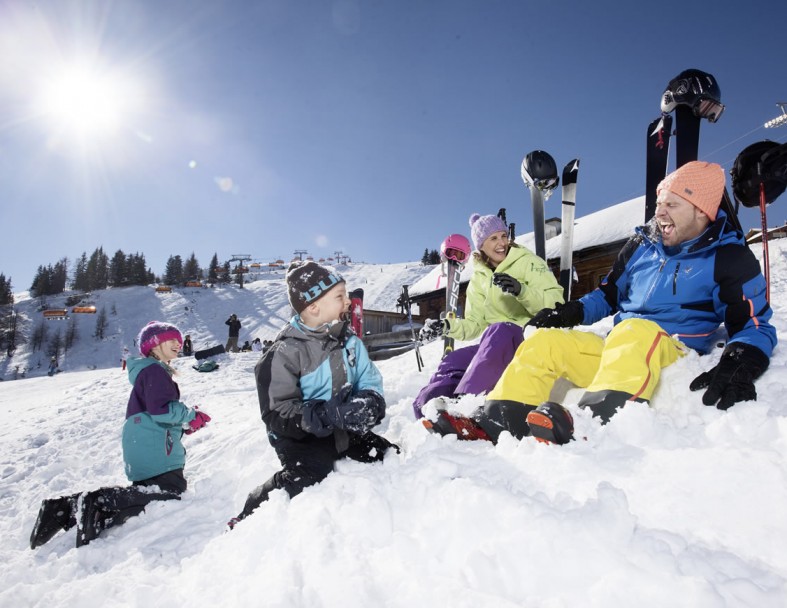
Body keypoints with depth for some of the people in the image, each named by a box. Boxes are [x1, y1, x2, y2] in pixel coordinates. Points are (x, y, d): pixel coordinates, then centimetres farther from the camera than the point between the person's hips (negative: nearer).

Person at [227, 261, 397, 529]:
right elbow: (277, 412, -20)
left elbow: (369, 382, 5)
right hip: (303, 437, -6)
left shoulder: (349, 340, 2)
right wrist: (328, 414, -33)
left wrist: (370, 403, -20)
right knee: (300, 483, -27)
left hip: (345, 431, 6)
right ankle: (247, 520, 2)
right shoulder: (286, 351, -17)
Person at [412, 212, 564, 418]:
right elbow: (475, 324, 13)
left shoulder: (528, 262, 1)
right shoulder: (479, 278, 16)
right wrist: (447, 326, -6)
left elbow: (556, 305, -11)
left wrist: (522, 291, -27)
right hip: (496, 346, 5)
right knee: (452, 361, -19)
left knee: (499, 332, -36)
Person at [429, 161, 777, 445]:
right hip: (616, 350, 5)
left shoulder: (729, 258, 1)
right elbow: (609, 294, 23)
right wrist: (572, 312, 5)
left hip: (674, 357, -5)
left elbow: (756, 326, -1)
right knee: (542, 341, -15)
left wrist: (740, 364, -22)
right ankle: (495, 422, -28)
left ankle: (596, 424, -62)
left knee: (634, 332, -39)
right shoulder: (642, 245, 14)